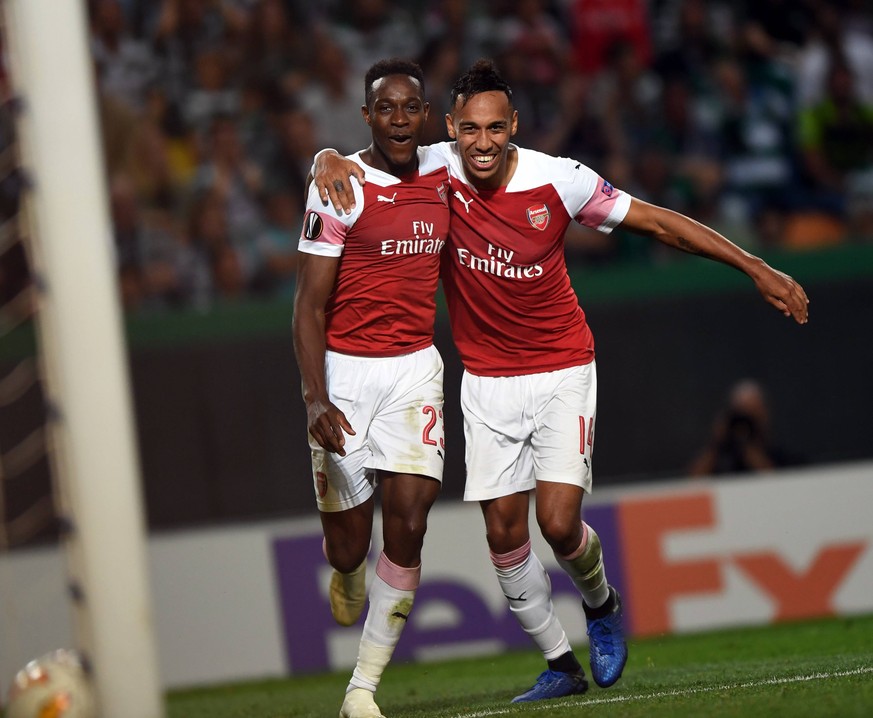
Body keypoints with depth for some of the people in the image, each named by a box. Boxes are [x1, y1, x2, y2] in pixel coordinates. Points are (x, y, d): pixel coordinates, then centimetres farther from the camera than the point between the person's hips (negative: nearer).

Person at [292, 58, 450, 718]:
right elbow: (310, 306, -12)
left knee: (408, 518, -12)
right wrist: (318, 400, -21)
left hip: (414, 366, 3)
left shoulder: (442, 173, 5)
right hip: (344, 371, -3)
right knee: (350, 543, 2)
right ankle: (348, 573, 43)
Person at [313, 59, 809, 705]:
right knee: (504, 532, -1)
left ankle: (601, 604, 20)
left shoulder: (558, 180, -15)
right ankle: (560, 664, 16)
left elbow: (657, 221, -7)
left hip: (562, 373, -2)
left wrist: (757, 268, -6)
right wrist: (331, 160, -28)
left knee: (559, 521, -14)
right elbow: (349, 162, -2)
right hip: (487, 381, 2)